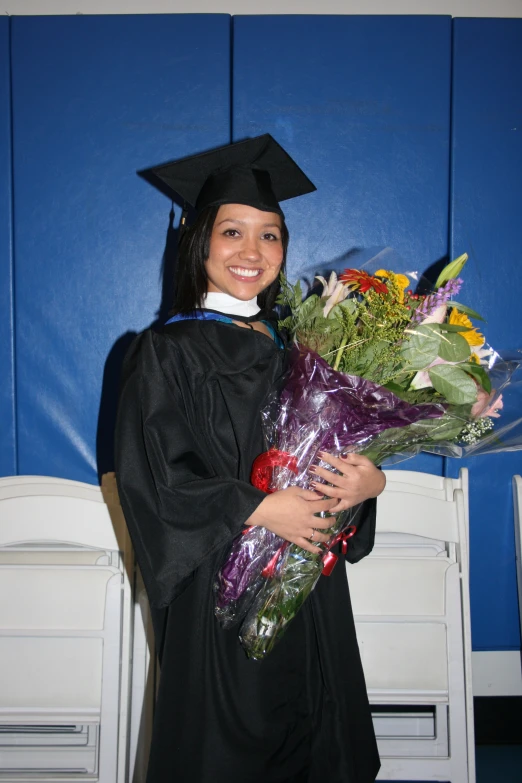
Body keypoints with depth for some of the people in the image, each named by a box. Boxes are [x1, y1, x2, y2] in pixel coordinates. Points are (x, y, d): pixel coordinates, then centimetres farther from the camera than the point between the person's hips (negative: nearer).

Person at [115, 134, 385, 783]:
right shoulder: (166, 352, -6)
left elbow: (341, 450, 10)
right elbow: (152, 478, -13)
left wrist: (369, 481, -12)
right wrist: (258, 508, -21)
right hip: (218, 586, -4)